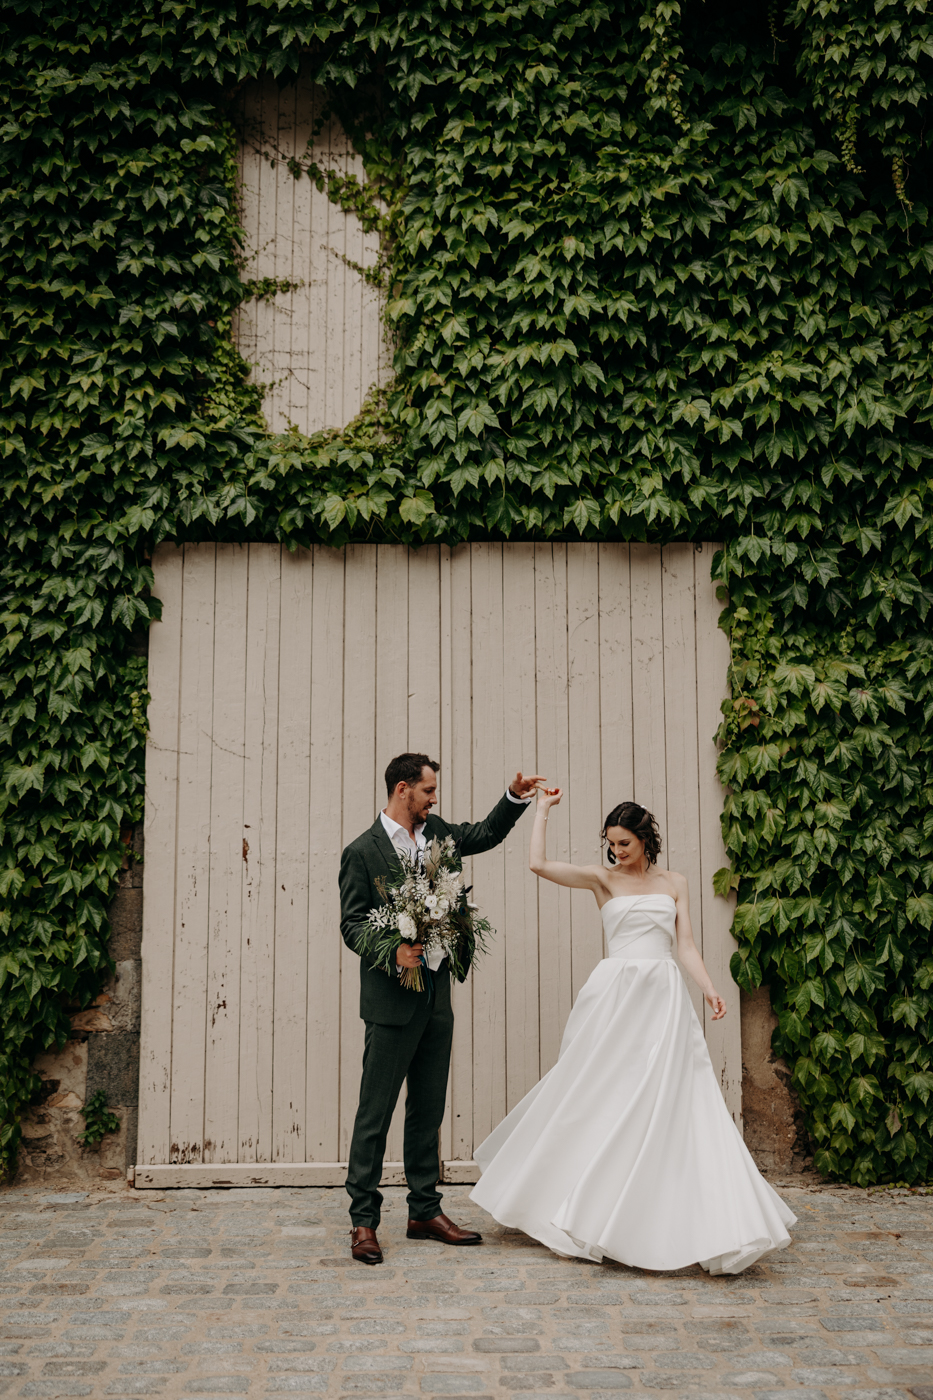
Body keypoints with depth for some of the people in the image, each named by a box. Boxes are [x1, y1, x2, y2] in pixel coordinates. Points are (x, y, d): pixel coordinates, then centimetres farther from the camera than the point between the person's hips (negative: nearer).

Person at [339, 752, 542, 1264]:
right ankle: (363, 1221, 7)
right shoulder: (362, 852, -8)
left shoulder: (435, 832, 10)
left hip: (437, 995, 7)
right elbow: (351, 925, -8)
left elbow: (486, 834, 24)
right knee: (375, 1111, -1)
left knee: (429, 1108, 13)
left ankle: (425, 1212, 22)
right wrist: (392, 949, -24)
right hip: (392, 999, -7)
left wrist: (515, 797, 9)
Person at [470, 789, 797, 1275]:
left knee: (668, 1104, -2)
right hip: (616, 995, -1)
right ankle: (592, 1215, 19)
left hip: (664, 998, 1)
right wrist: (543, 808, 0)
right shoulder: (603, 879, 4)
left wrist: (710, 989, -9)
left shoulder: (674, 884, 11)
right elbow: (539, 863, -8)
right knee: (604, 1103, 4)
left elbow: (686, 946, 7)